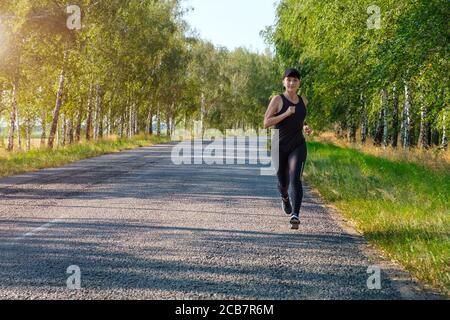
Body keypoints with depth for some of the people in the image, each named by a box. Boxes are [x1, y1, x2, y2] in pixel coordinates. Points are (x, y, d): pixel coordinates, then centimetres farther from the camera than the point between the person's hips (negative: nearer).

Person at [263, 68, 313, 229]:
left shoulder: (303, 101, 9)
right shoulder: (277, 99, -5)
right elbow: (266, 123, -12)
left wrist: (306, 127, 7)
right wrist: (286, 113, -21)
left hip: (298, 146, 1)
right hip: (279, 147, -1)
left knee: (295, 179, -21)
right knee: (283, 182, 14)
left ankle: (295, 216, -26)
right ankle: (284, 197, 50)